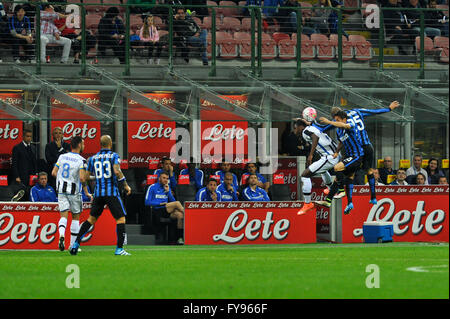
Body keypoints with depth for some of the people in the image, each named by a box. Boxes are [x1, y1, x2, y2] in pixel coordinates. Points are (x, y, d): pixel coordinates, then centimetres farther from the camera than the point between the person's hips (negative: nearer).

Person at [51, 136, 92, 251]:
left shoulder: (62, 157, 4)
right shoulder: (81, 160, -11)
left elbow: (54, 173, 6)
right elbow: (82, 178, -20)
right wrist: (87, 193, -8)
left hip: (61, 190, 3)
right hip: (74, 192, -3)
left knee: (63, 215, 0)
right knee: (76, 217, 11)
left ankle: (61, 235, -30)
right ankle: (73, 245, 13)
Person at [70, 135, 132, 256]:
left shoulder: (93, 158, 11)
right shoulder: (114, 156, -2)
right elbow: (117, 171, -17)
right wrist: (126, 185, -8)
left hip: (98, 193, 5)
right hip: (112, 192, -5)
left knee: (91, 218, 16)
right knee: (121, 219, 0)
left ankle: (76, 243, 10)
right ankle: (119, 249, -8)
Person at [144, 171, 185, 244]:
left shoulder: (167, 188, 20)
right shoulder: (152, 187, 4)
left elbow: (172, 201, 12)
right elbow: (147, 202, -4)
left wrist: (168, 192, 0)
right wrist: (160, 204, -11)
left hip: (167, 211, 5)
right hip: (157, 210, -5)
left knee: (180, 215, -26)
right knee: (177, 203, -26)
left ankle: (179, 238, -24)